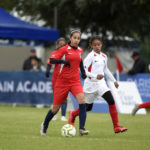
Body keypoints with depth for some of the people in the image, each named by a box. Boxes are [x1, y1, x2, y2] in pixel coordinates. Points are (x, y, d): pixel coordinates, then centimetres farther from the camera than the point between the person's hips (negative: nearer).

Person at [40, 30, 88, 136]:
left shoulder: (80, 51, 9)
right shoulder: (64, 49, -6)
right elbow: (51, 60, -13)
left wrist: (83, 71, 13)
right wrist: (62, 61, -29)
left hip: (75, 81, 3)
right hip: (62, 82, -3)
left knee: (82, 100, -24)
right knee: (56, 108, 4)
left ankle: (81, 128, -25)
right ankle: (45, 126, 32)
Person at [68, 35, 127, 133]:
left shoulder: (104, 56, 8)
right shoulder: (90, 56, -11)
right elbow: (84, 71, -17)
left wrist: (114, 80, 23)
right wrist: (95, 76, -30)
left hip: (101, 82, 5)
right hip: (91, 83, -5)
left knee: (111, 101, -14)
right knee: (88, 107, 6)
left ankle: (116, 126, -13)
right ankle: (73, 114, 39)